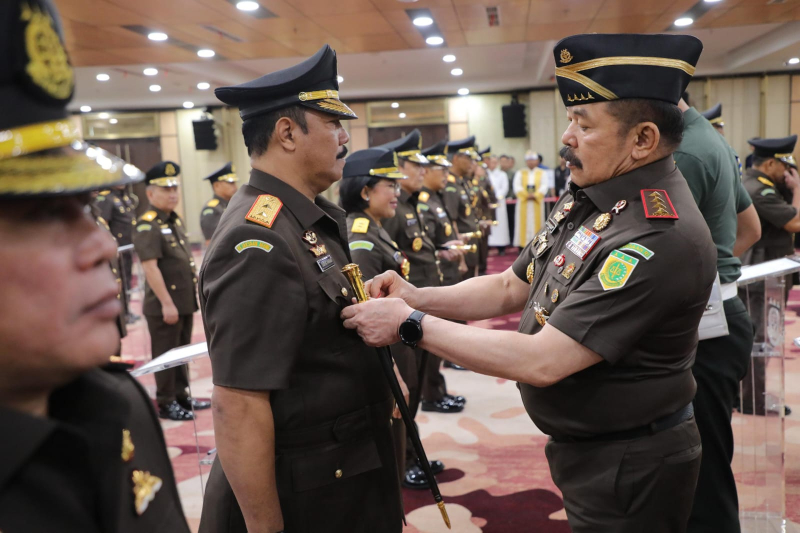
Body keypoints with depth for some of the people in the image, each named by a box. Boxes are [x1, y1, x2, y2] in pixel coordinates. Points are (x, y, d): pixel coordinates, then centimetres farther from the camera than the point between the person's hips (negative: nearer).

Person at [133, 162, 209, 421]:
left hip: (185, 302, 9)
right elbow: (150, 267, -22)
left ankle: (182, 396, 31)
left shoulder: (176, 220, 13)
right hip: (164, 305, -9)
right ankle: (166, 404, 15)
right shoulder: (147, 225, -15)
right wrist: (167, 303, -24)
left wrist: (192, 296, 18)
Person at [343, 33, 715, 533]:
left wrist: (410, 324, -24)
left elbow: (541, 362, -31)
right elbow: (509, 288, 6)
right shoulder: (586, 200, 0)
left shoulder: (661, 237, -30)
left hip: (627, 471, -8)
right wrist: (416, 296, -9)